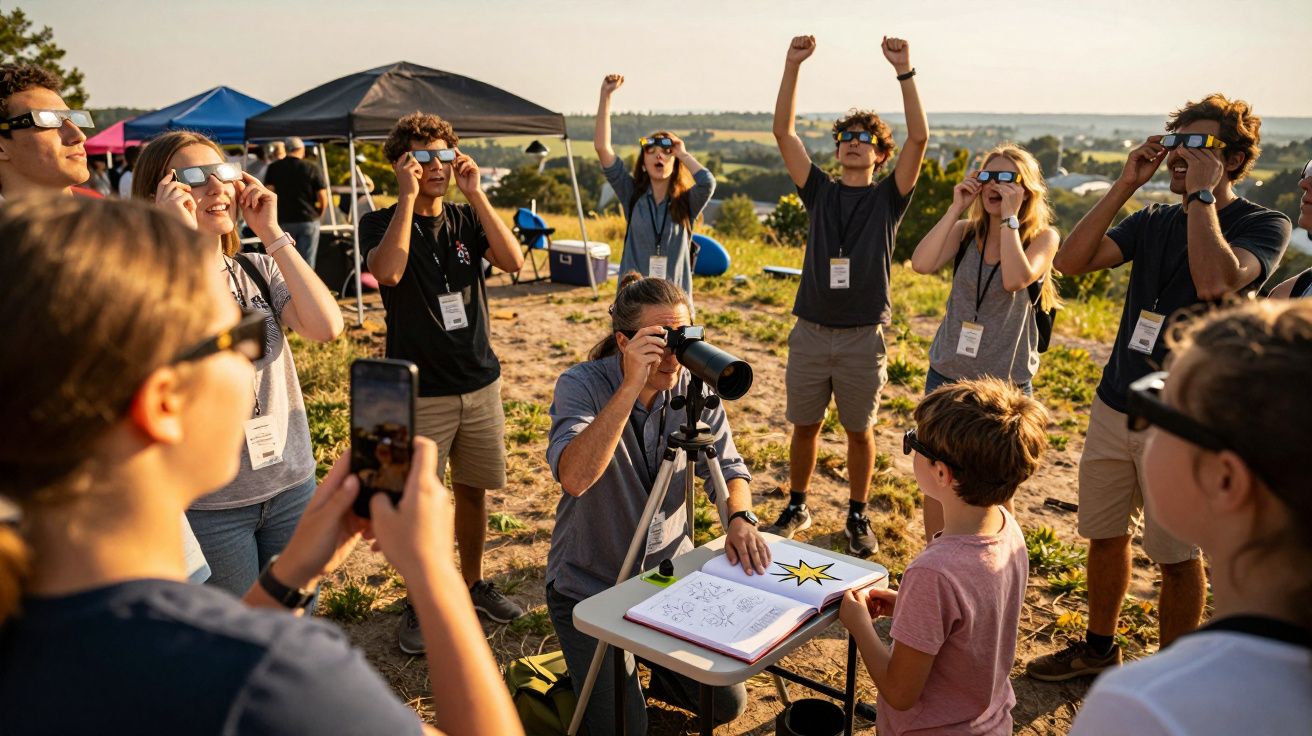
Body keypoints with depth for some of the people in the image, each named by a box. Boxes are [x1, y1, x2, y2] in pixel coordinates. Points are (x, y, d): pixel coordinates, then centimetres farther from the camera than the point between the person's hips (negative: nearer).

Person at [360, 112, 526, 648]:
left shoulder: (467, 219, 7)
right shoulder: (381, 223, -2)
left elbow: (512, 261, -11)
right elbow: (388, 271, -25)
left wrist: (475, 193, -12)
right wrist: (408, 196, -18)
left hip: (480, 384, 4)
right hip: (419, 392, -3)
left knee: (472, 490, 15)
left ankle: (473, 583, 34)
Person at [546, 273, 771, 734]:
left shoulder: (693, 387, -8)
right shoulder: (580, 385, -21)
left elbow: (729, 467, -2)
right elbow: (574, 477, -38)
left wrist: (740, 517, -23)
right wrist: (630, 386, -42)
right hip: (591, 587, -4)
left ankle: (648, 668, 33)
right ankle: (578, 683, 25)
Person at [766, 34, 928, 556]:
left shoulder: (888, 198, 3)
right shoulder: (820, 192, 7)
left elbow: (918, 138, -11)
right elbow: (783, 131, 0)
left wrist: (904, 71, -16)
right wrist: (793, 65, -8)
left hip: (863, 336, -2)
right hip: (810, 331, 2)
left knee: (859, 431, 9)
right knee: (805, 426, 11)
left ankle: (858, 517, 25)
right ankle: (796, 509, 28)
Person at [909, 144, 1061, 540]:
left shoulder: (1042, 236, -5)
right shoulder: (965, 231, 2)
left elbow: (1016, 280, -26)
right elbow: (921, 263, -17)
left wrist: (1009, 217, -20)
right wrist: (955, 208, -15)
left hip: (1005, 381, -3)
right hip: (947, 374, 3)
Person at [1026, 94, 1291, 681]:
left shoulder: (1262, 226, -7)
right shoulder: (1153, 222, 9)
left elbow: (1216, 284, -29)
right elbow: (1071, 259, -6)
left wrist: (1201, 194, -19)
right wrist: (1126, 184, -9)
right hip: (1114, 407, 5)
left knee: (1176, 556, 7)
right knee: (1104, 535, 16)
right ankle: (1099, 647, 36)